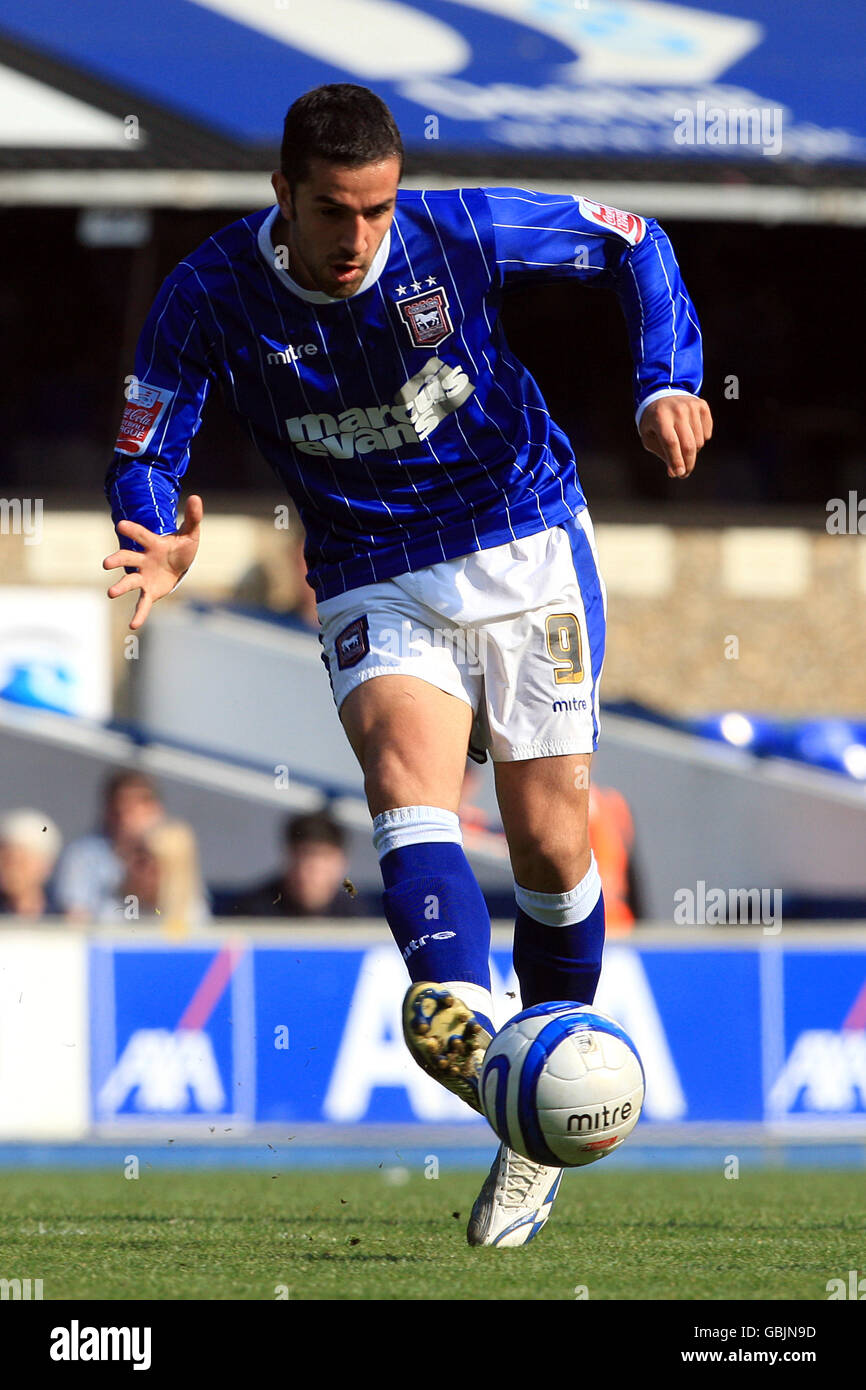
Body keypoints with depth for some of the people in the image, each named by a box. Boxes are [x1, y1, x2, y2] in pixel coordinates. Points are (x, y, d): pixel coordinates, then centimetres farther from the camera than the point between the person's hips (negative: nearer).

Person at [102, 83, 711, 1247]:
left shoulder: (463, 233, -14)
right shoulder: (211, 298, -13)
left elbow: (631, 244, 1)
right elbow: (143, 454, -9)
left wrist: (667, 384, -14)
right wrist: (158, 546, -32)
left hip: (528, 551, 0)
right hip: (376, 587, 0)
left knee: (549, 845, -3)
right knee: (401, 763, -30)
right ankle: (462, 1020, -54)